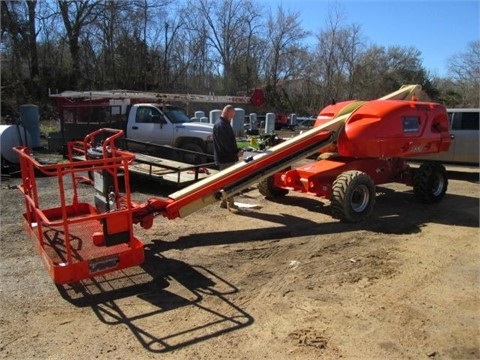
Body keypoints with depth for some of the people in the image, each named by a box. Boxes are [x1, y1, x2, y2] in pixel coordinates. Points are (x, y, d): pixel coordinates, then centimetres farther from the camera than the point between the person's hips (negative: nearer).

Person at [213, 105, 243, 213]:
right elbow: (225, 143, -23)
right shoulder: (220, 125, -17)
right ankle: (230, 204, 1)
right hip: (224, 159, -10)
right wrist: (236, 151, -19)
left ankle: (224, 202, 25)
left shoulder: (225, 123, 17)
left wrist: (235, 151, 10)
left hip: (228, 157, 10)